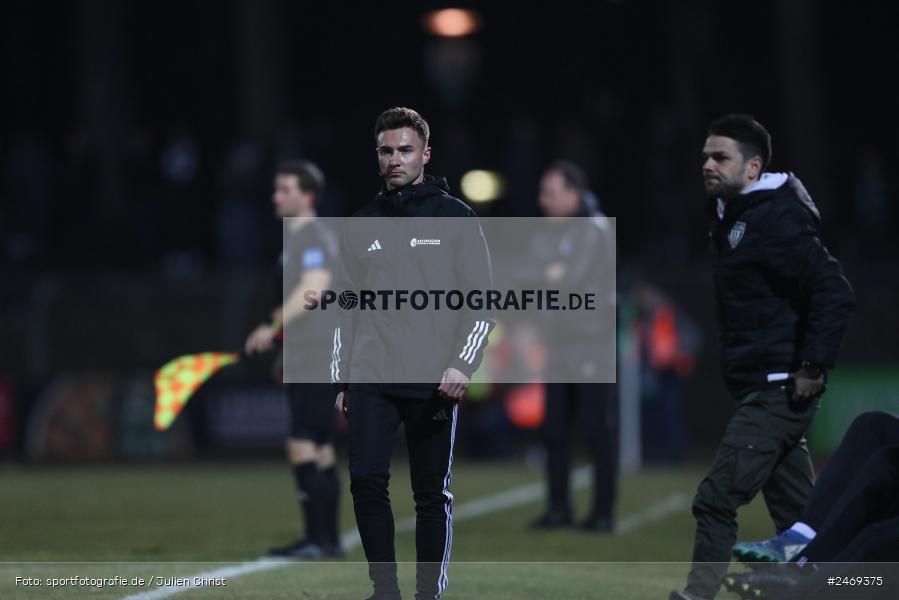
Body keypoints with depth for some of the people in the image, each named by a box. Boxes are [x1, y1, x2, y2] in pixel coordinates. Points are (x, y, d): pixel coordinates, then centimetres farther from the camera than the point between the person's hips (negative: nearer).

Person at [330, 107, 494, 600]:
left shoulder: (455, 219, 2)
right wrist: (341, 380, 12)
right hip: (372, 379, 2)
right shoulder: (361, 226, 13)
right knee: (366, 479, -10)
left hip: (434, 383, -2)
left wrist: (462, 365, -12)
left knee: (432, 494, 1)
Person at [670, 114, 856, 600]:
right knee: (797, 516, 13)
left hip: (780, 390, -10)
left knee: (715, 500, -14)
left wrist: (812, 367, -22)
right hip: (760, 389, 10)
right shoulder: (727, 215, 13)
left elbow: (834, 293, -24)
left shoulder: (775, 219, -17)